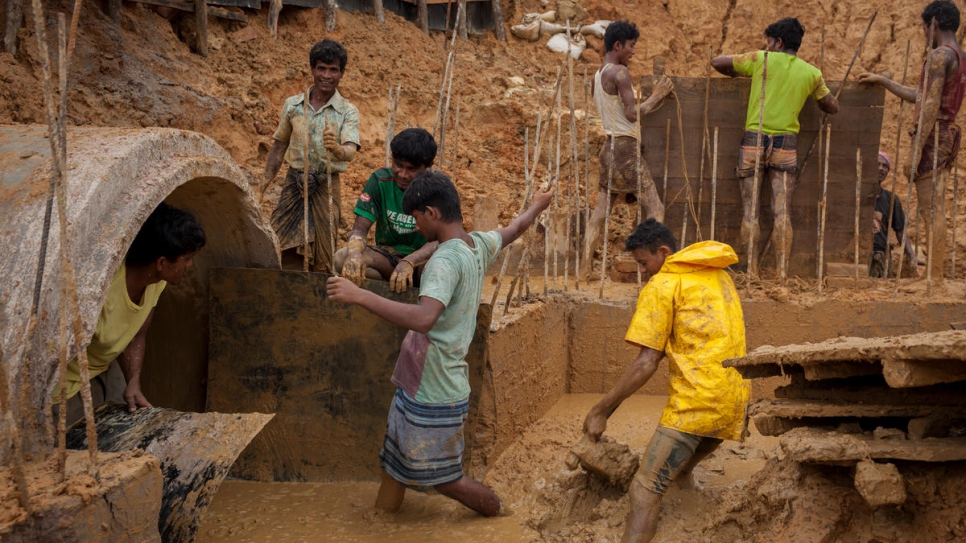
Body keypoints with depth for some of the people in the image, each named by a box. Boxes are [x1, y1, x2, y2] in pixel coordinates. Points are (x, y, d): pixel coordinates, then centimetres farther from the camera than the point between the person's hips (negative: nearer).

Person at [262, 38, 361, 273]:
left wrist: (338, 149, -42)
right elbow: (279, 147, 15)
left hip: (326, 187, -2)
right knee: (287, 254, 2)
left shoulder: (348, 112, -3)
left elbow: (351, 151, -19)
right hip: (294, 184, 2)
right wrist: (265, 182, 10)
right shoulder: (293, 105, 6)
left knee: (322, 262, 1)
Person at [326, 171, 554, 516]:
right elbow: (516, 228, 25)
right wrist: (537, 205, 46)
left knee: (442, 478, 9)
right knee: (393, 466, 16)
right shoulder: (478, 245, 4)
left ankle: (499, 515, 30)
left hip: (434, 397, -9)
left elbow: (423, 317, -40)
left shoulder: (447, 261, -24)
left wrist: (358, 295, -41)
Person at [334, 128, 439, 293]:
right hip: (387, 257, 3)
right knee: (342, 258, -26)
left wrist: (408, 262, -46)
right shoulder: (380, 181, -6)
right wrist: (355, 252, -37)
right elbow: (359, 228, -11)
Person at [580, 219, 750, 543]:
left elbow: (647, 363, -9)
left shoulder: (661, 286, -2)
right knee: (679, 469, 31)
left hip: (696, 403, -8)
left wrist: (600, 411, -5)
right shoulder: (719, 276, 21)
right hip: (735, 401, 8)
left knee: (645, 490, -12)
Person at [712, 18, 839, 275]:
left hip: (754, 140, -1)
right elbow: (833, 107, 20)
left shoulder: (761, 59, 1)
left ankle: (752, 270, 1)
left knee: (751, 211, 2)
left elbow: (717, 62, 7)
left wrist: (738, 74, 25)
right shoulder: (811, 73, 8)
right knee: (782, 211, -1)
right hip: (786, 144, 1)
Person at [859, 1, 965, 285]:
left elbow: (931, 104, -19)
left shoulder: (940, 55, -11)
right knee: (935, 209, 11)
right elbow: (919, 96, 28)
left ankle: (933, 275, -10)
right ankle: (935, 275, 14)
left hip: (933, 135, -10)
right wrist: (882, 80, 35)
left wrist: (918, 147, -21)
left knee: (930, 210, -10)